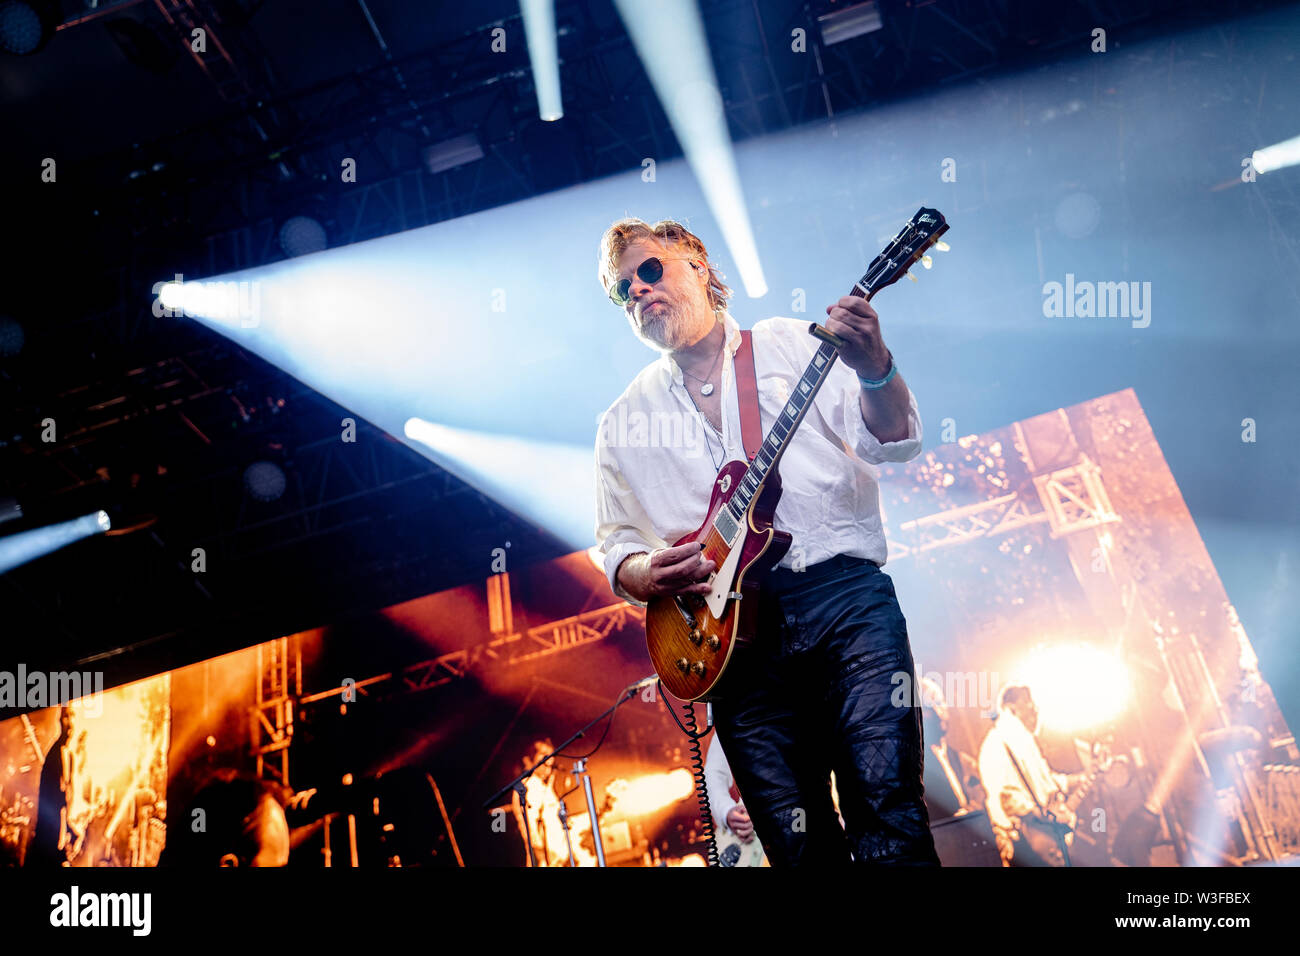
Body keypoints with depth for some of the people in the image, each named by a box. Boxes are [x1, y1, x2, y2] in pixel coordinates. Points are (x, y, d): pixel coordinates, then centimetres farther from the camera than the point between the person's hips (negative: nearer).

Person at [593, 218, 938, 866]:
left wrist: (873, 368, -17)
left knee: (886, 804, -15)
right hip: (729, 627, 2)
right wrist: (647, 574, -4)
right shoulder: (623, 423, 18)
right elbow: (616, 545, 19)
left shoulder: (791, 345, 12)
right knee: (799, 846, -2)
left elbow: (890, 442, 3)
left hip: (844, 594, -1)